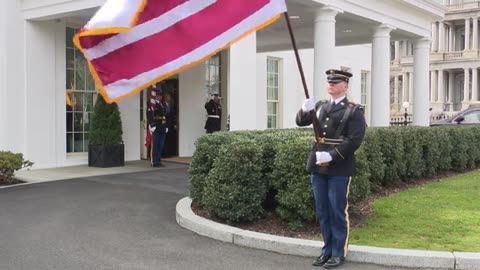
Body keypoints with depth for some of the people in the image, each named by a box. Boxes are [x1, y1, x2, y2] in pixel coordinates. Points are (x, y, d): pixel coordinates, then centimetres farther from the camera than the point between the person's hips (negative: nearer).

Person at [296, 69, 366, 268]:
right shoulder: (320, 106, 14)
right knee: (322, 211, 11)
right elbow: (301, 122, 8)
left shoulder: (354, 111, -4)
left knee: (338, 212, 1)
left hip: (339, 168, -6)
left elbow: (354, 140, -13)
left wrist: (331, 156, -21)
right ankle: (327, 249, 23)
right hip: (317, 166, 6)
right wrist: (305, 110, -15)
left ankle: (339, 253, 12)